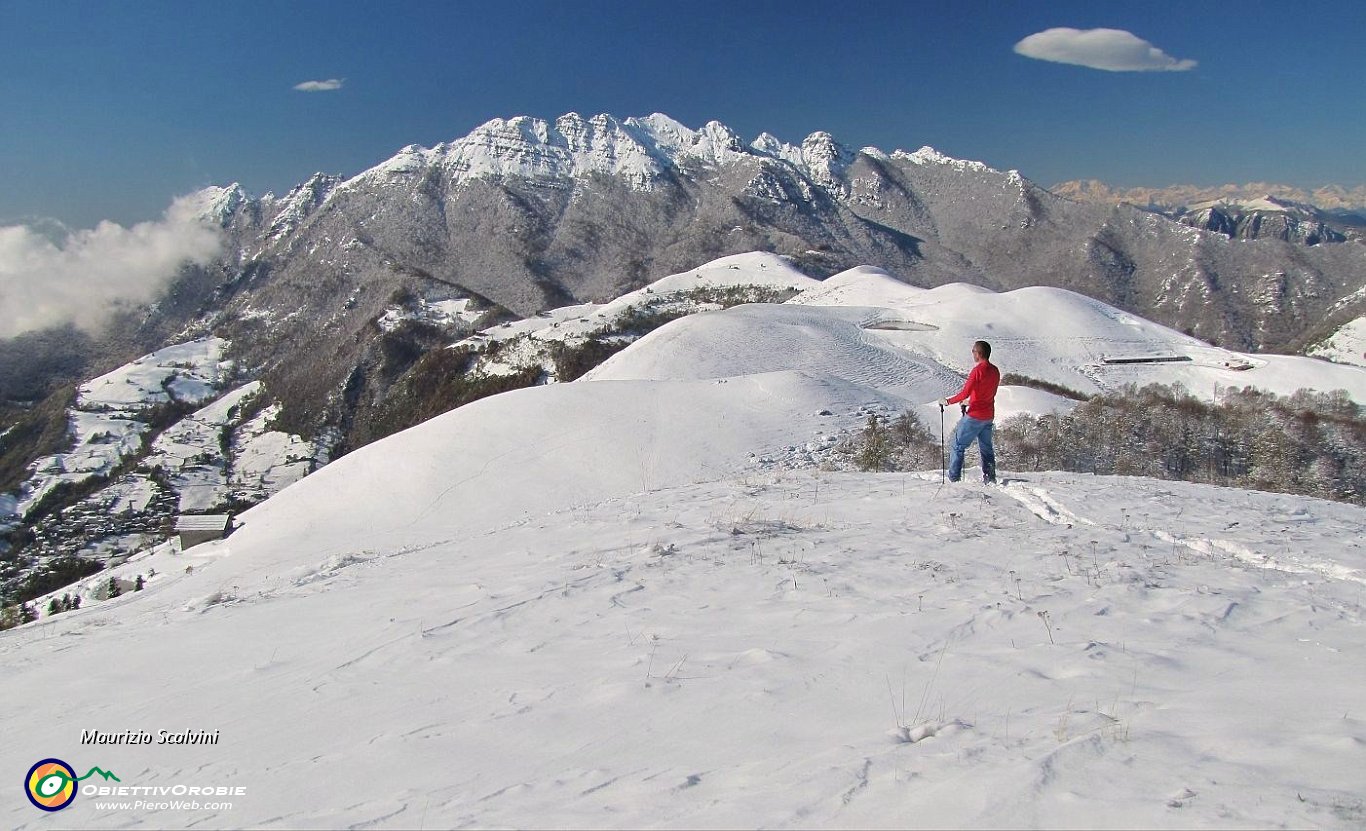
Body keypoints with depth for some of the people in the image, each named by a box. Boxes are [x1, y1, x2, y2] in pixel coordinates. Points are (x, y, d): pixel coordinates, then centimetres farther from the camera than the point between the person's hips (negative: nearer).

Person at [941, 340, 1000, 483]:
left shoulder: (977, 370, -18)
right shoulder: (995, 371, 7)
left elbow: (965, 393, -23)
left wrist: (948, 401, -12)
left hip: (975, 416, -8)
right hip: (989, 416, 8)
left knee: (958, 445, 1)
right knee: (986, 447, 17)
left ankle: (954, 478, 0)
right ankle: (990, 478, 16)